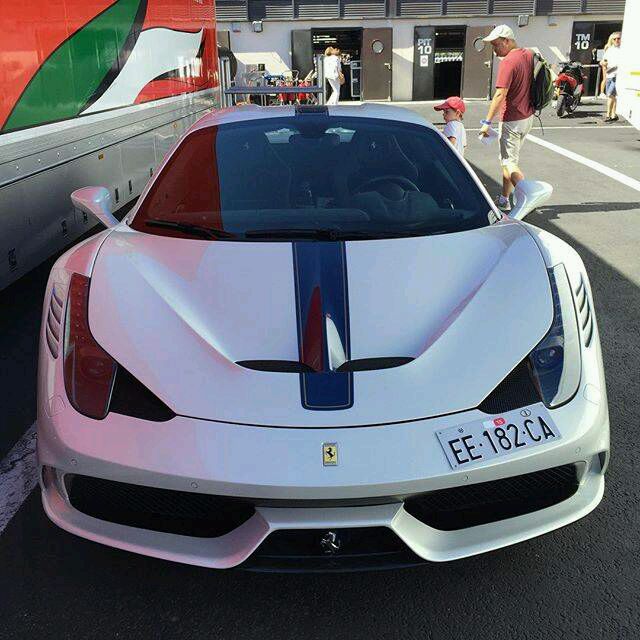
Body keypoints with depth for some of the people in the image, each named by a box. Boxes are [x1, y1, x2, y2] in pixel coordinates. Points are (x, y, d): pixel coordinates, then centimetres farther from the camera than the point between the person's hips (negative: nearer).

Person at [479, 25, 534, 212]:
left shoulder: (508, 62, -20)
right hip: (528, 117, 9)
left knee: (510, 163, -2)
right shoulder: (530, 55, 8)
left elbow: (500, 95, -26)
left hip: (512, 121, -9)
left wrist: (487, 122, -24)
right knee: (507, 158, 18)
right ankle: (504, 200, 24)